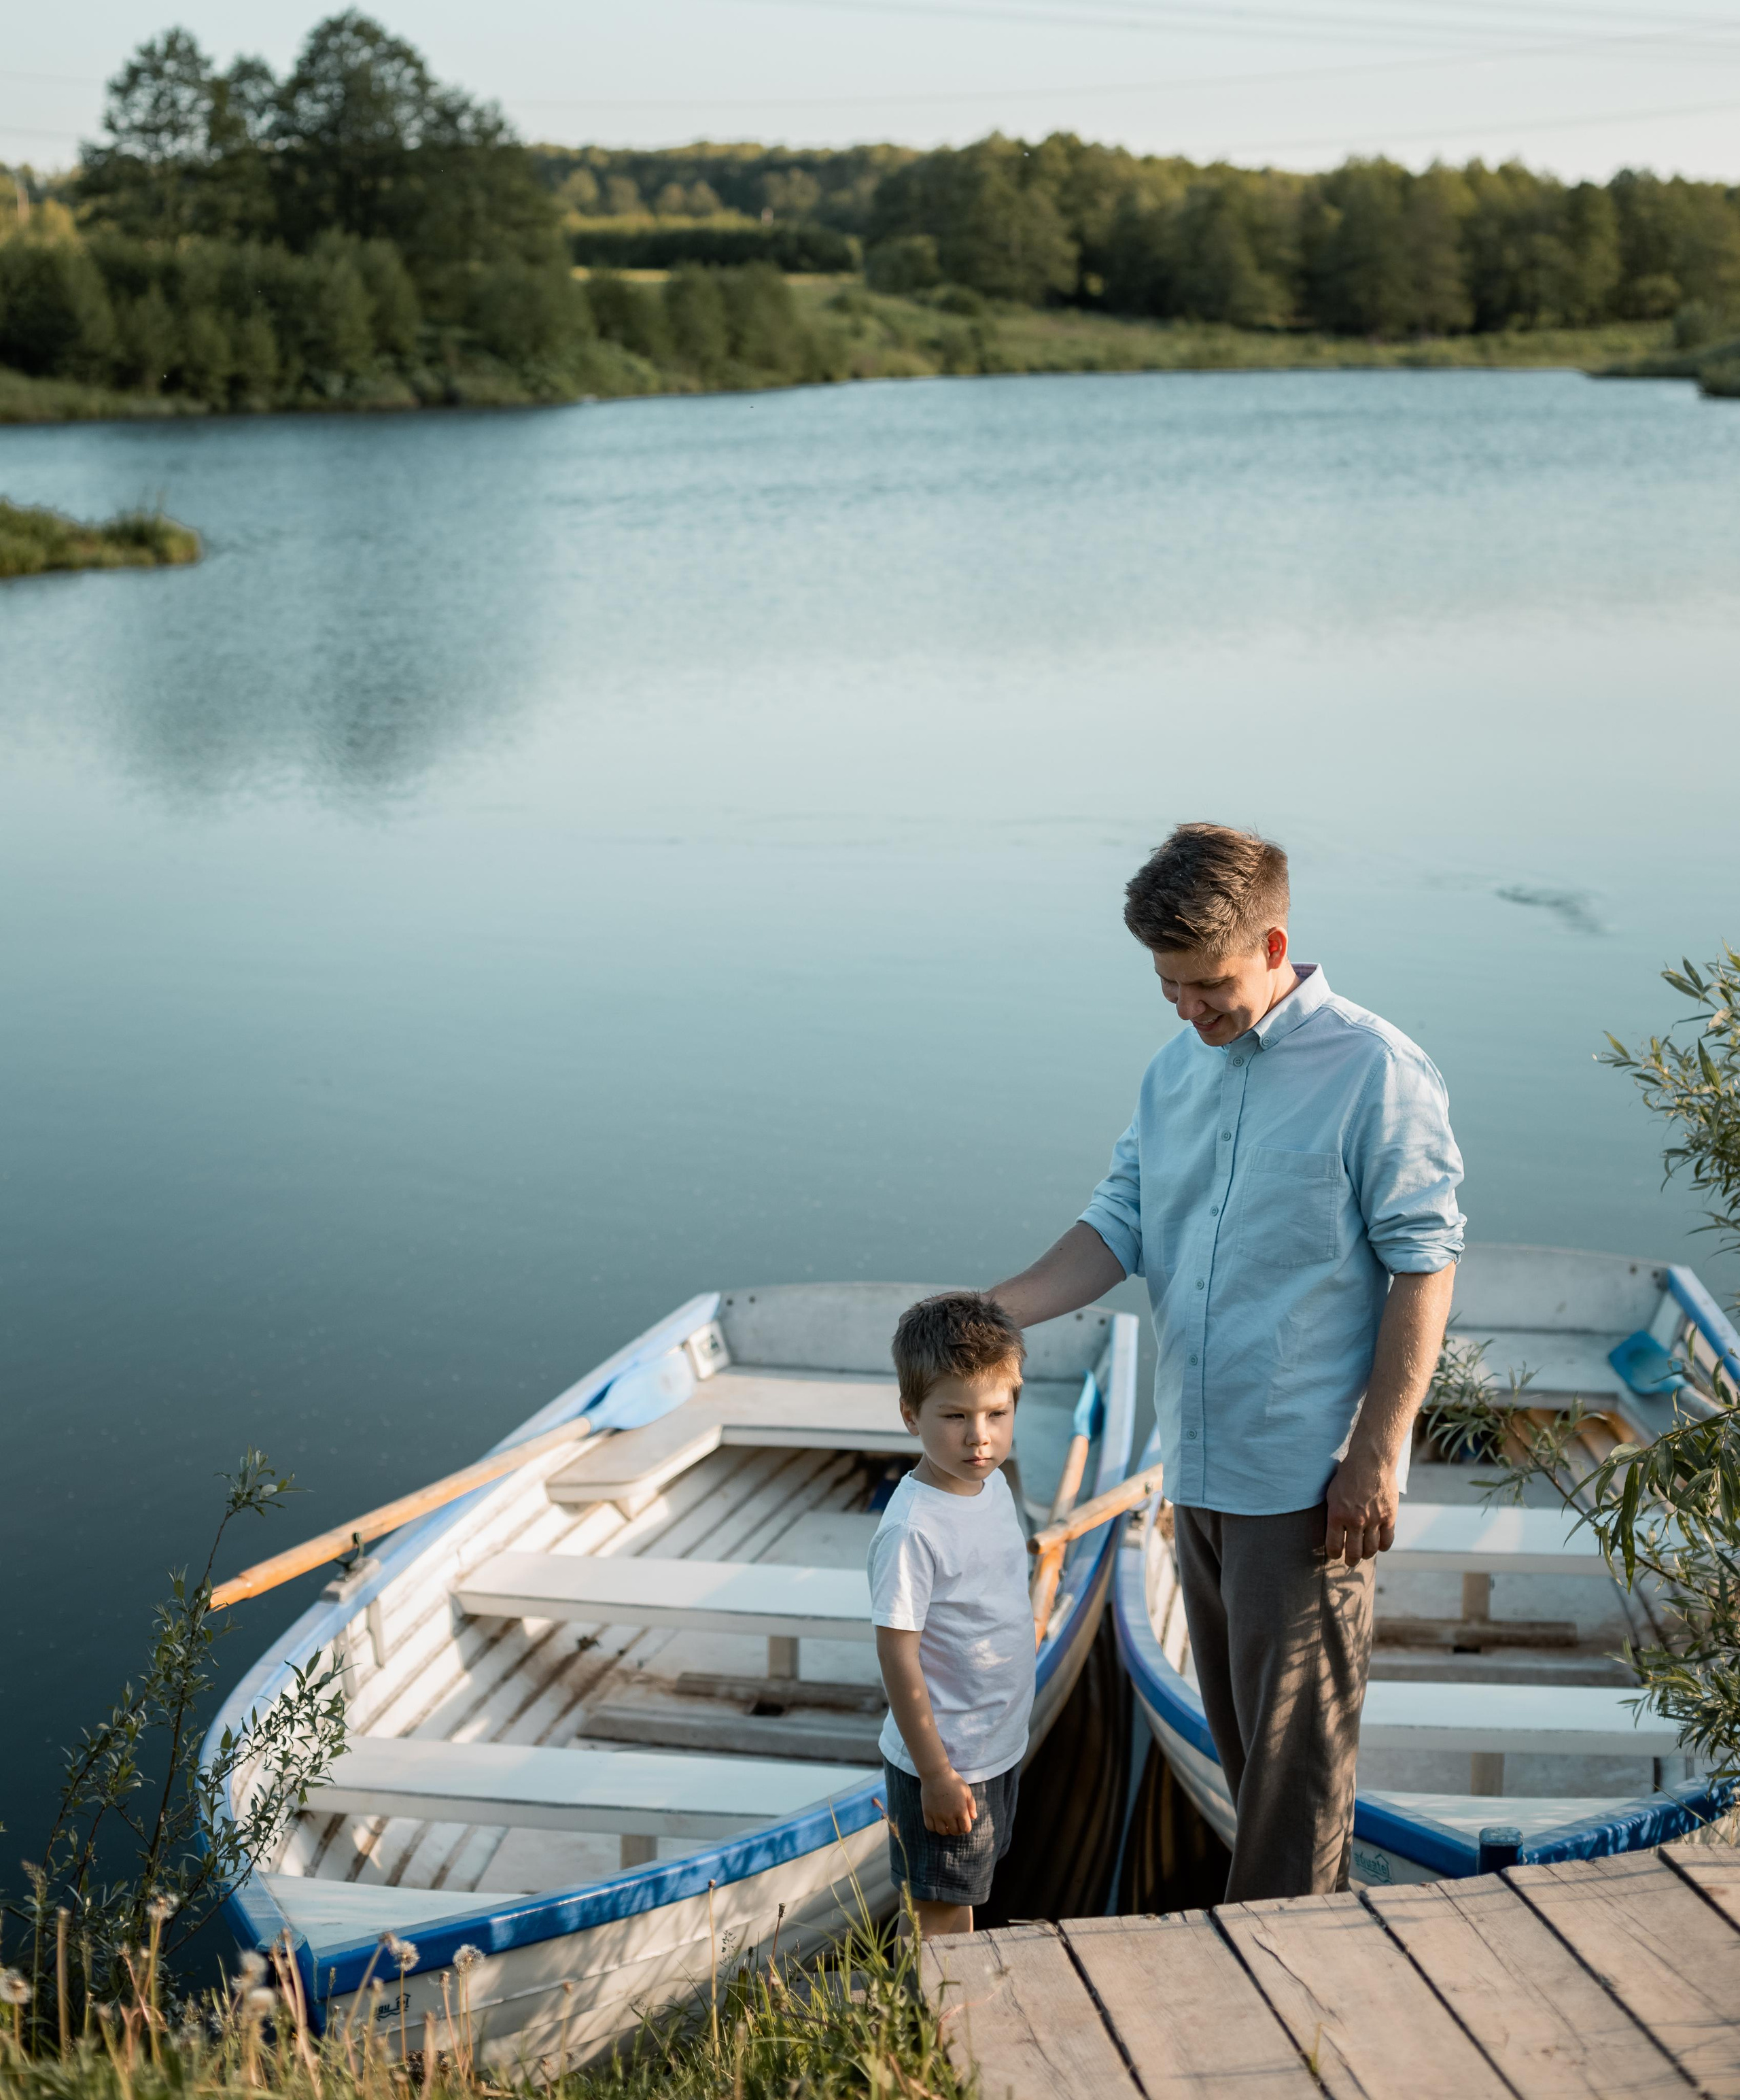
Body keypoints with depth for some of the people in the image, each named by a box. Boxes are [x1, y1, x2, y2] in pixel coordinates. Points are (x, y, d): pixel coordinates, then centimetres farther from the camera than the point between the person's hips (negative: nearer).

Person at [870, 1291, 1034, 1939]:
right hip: (944, 1761, -8)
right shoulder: (911, 1528, -26)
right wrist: (934, 1772, -20)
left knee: (963, 1896, 23)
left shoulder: (993, 1485, 0)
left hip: (999, 1746, 8)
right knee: (934, 1913, 7)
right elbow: (898, 1656, -23)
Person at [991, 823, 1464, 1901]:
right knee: (1240, 1730, 17)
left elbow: (1423, 1264, -13)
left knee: (1297, 1742, 1)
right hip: (1201, 1466, 7)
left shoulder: (1374, 1070, -12)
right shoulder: (1176, 1070, 9)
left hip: (1310, 1478, -7)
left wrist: (1377, 1455, -16)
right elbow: (1121, 1226, 9)